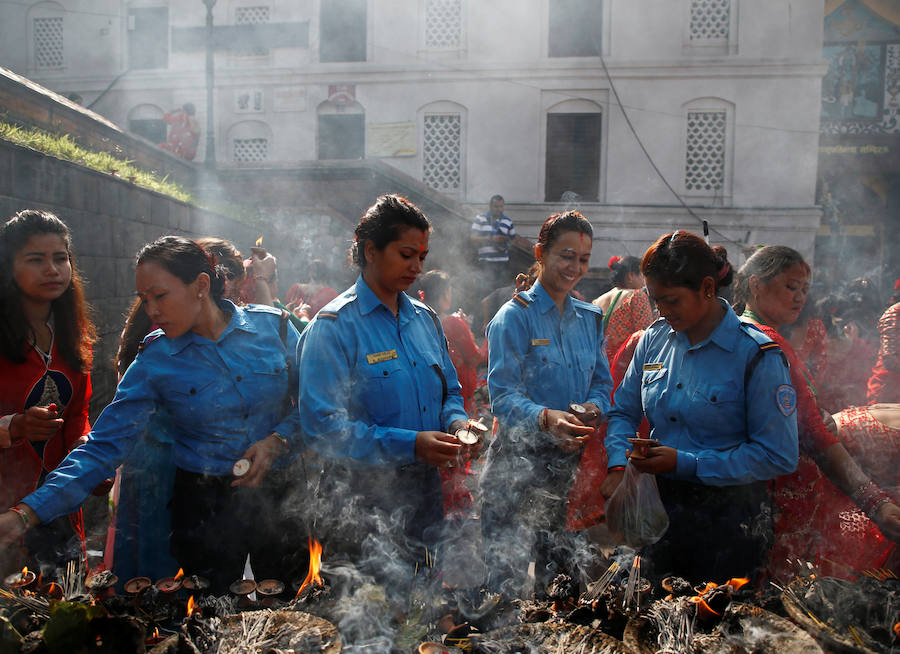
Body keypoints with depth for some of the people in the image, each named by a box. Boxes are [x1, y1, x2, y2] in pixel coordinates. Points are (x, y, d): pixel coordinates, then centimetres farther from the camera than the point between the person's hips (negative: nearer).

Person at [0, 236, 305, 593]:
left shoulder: (272, 326, -8)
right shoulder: (154, 360, -8)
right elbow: (104, 446, -10)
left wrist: (277, 440, -16)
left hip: (278, 495, 1)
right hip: (205, 505, 0)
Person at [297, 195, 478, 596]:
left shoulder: (425, 319, 10)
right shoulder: (333, 327, -11)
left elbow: (449, 391, 20)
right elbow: (322, 426, -18)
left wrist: (456, 422, -4)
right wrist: (409, 444, -25)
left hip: (424, 489, 6)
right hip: (361, 499, -6)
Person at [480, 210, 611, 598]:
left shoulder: (590, 319, 11)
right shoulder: (515, 316, -8)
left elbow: (602, 382, 11)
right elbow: (502, 395, -16)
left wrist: (593, 408, -12)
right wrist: (546, 417, -35)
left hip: (566, 460, 6)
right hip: (518, 460, -5)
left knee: (557, 569, 16)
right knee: (507, 572, -2)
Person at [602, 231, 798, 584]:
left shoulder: (756, 355, -14)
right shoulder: (655, 338, 2)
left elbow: (778, 456, -16)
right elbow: (623, 412, 11)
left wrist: (685, 463, -19)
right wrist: (619, 465, -8)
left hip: (728, 518, -4)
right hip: (660, 508, 5)